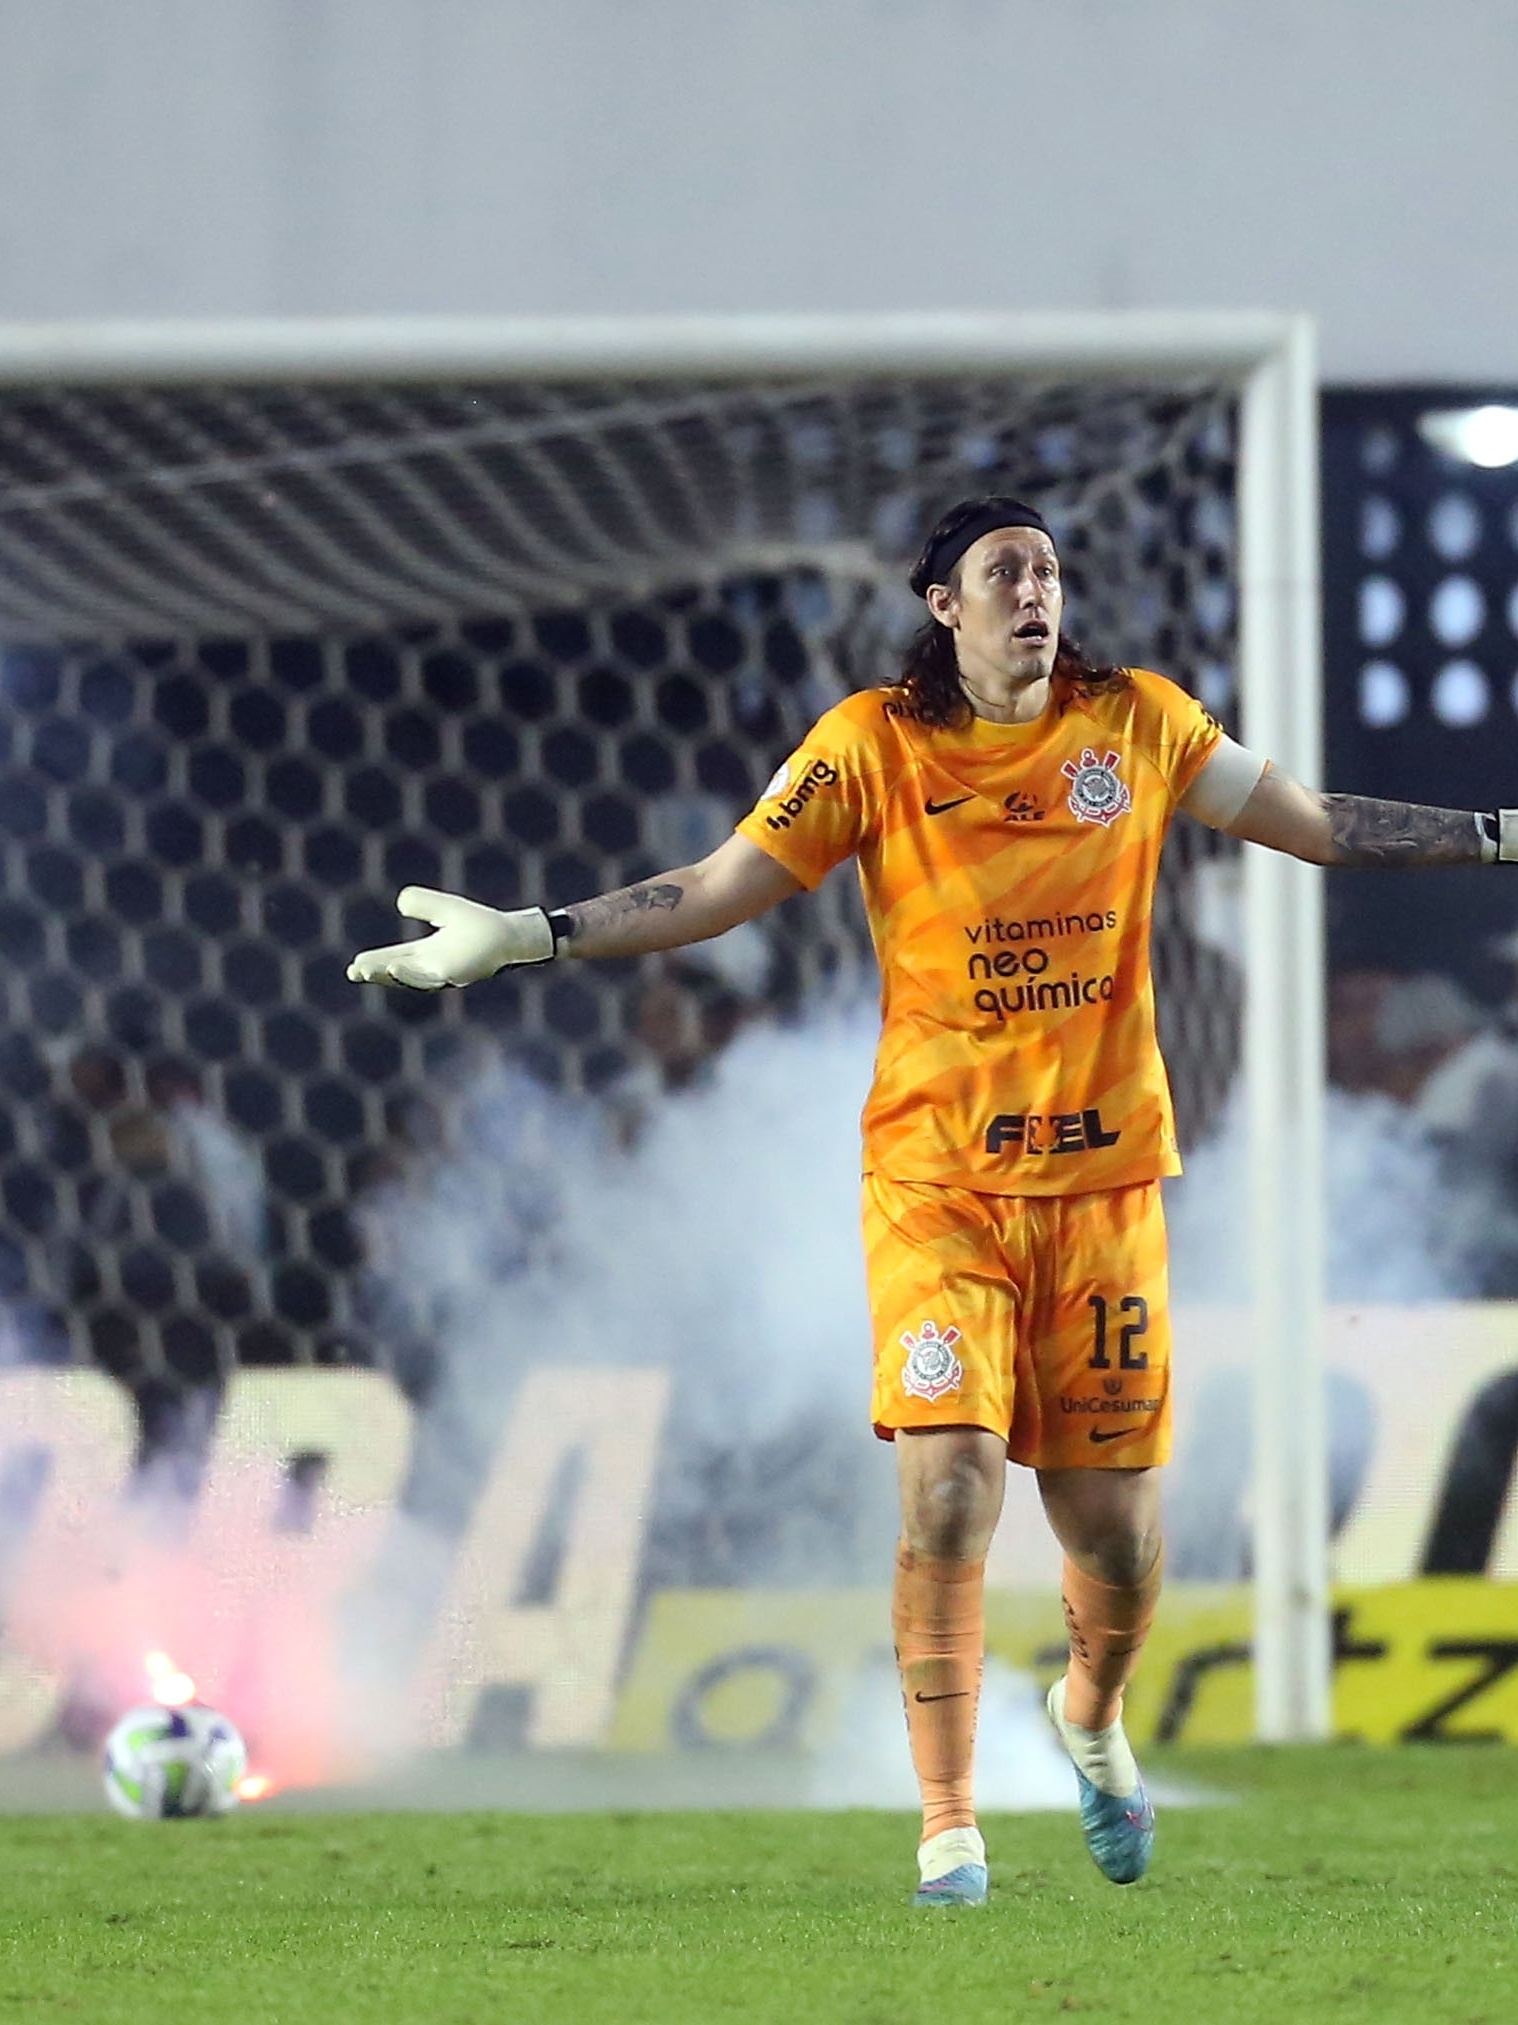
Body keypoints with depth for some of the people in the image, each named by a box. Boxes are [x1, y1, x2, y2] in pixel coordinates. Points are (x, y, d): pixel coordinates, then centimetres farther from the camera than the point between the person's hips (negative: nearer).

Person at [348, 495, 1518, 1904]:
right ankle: (947, 1829, -4)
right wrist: (522, 937, -9)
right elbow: (712, 892, -1)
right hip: (938, 1179, -2)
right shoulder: (876, 744, -2)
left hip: (1104, 1178, 2)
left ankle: (1092, 1718, 38)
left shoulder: (1137, 724, 4)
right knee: (948, 1497, -16)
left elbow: (1321, 826, 14)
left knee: (1118, 1539, 4)